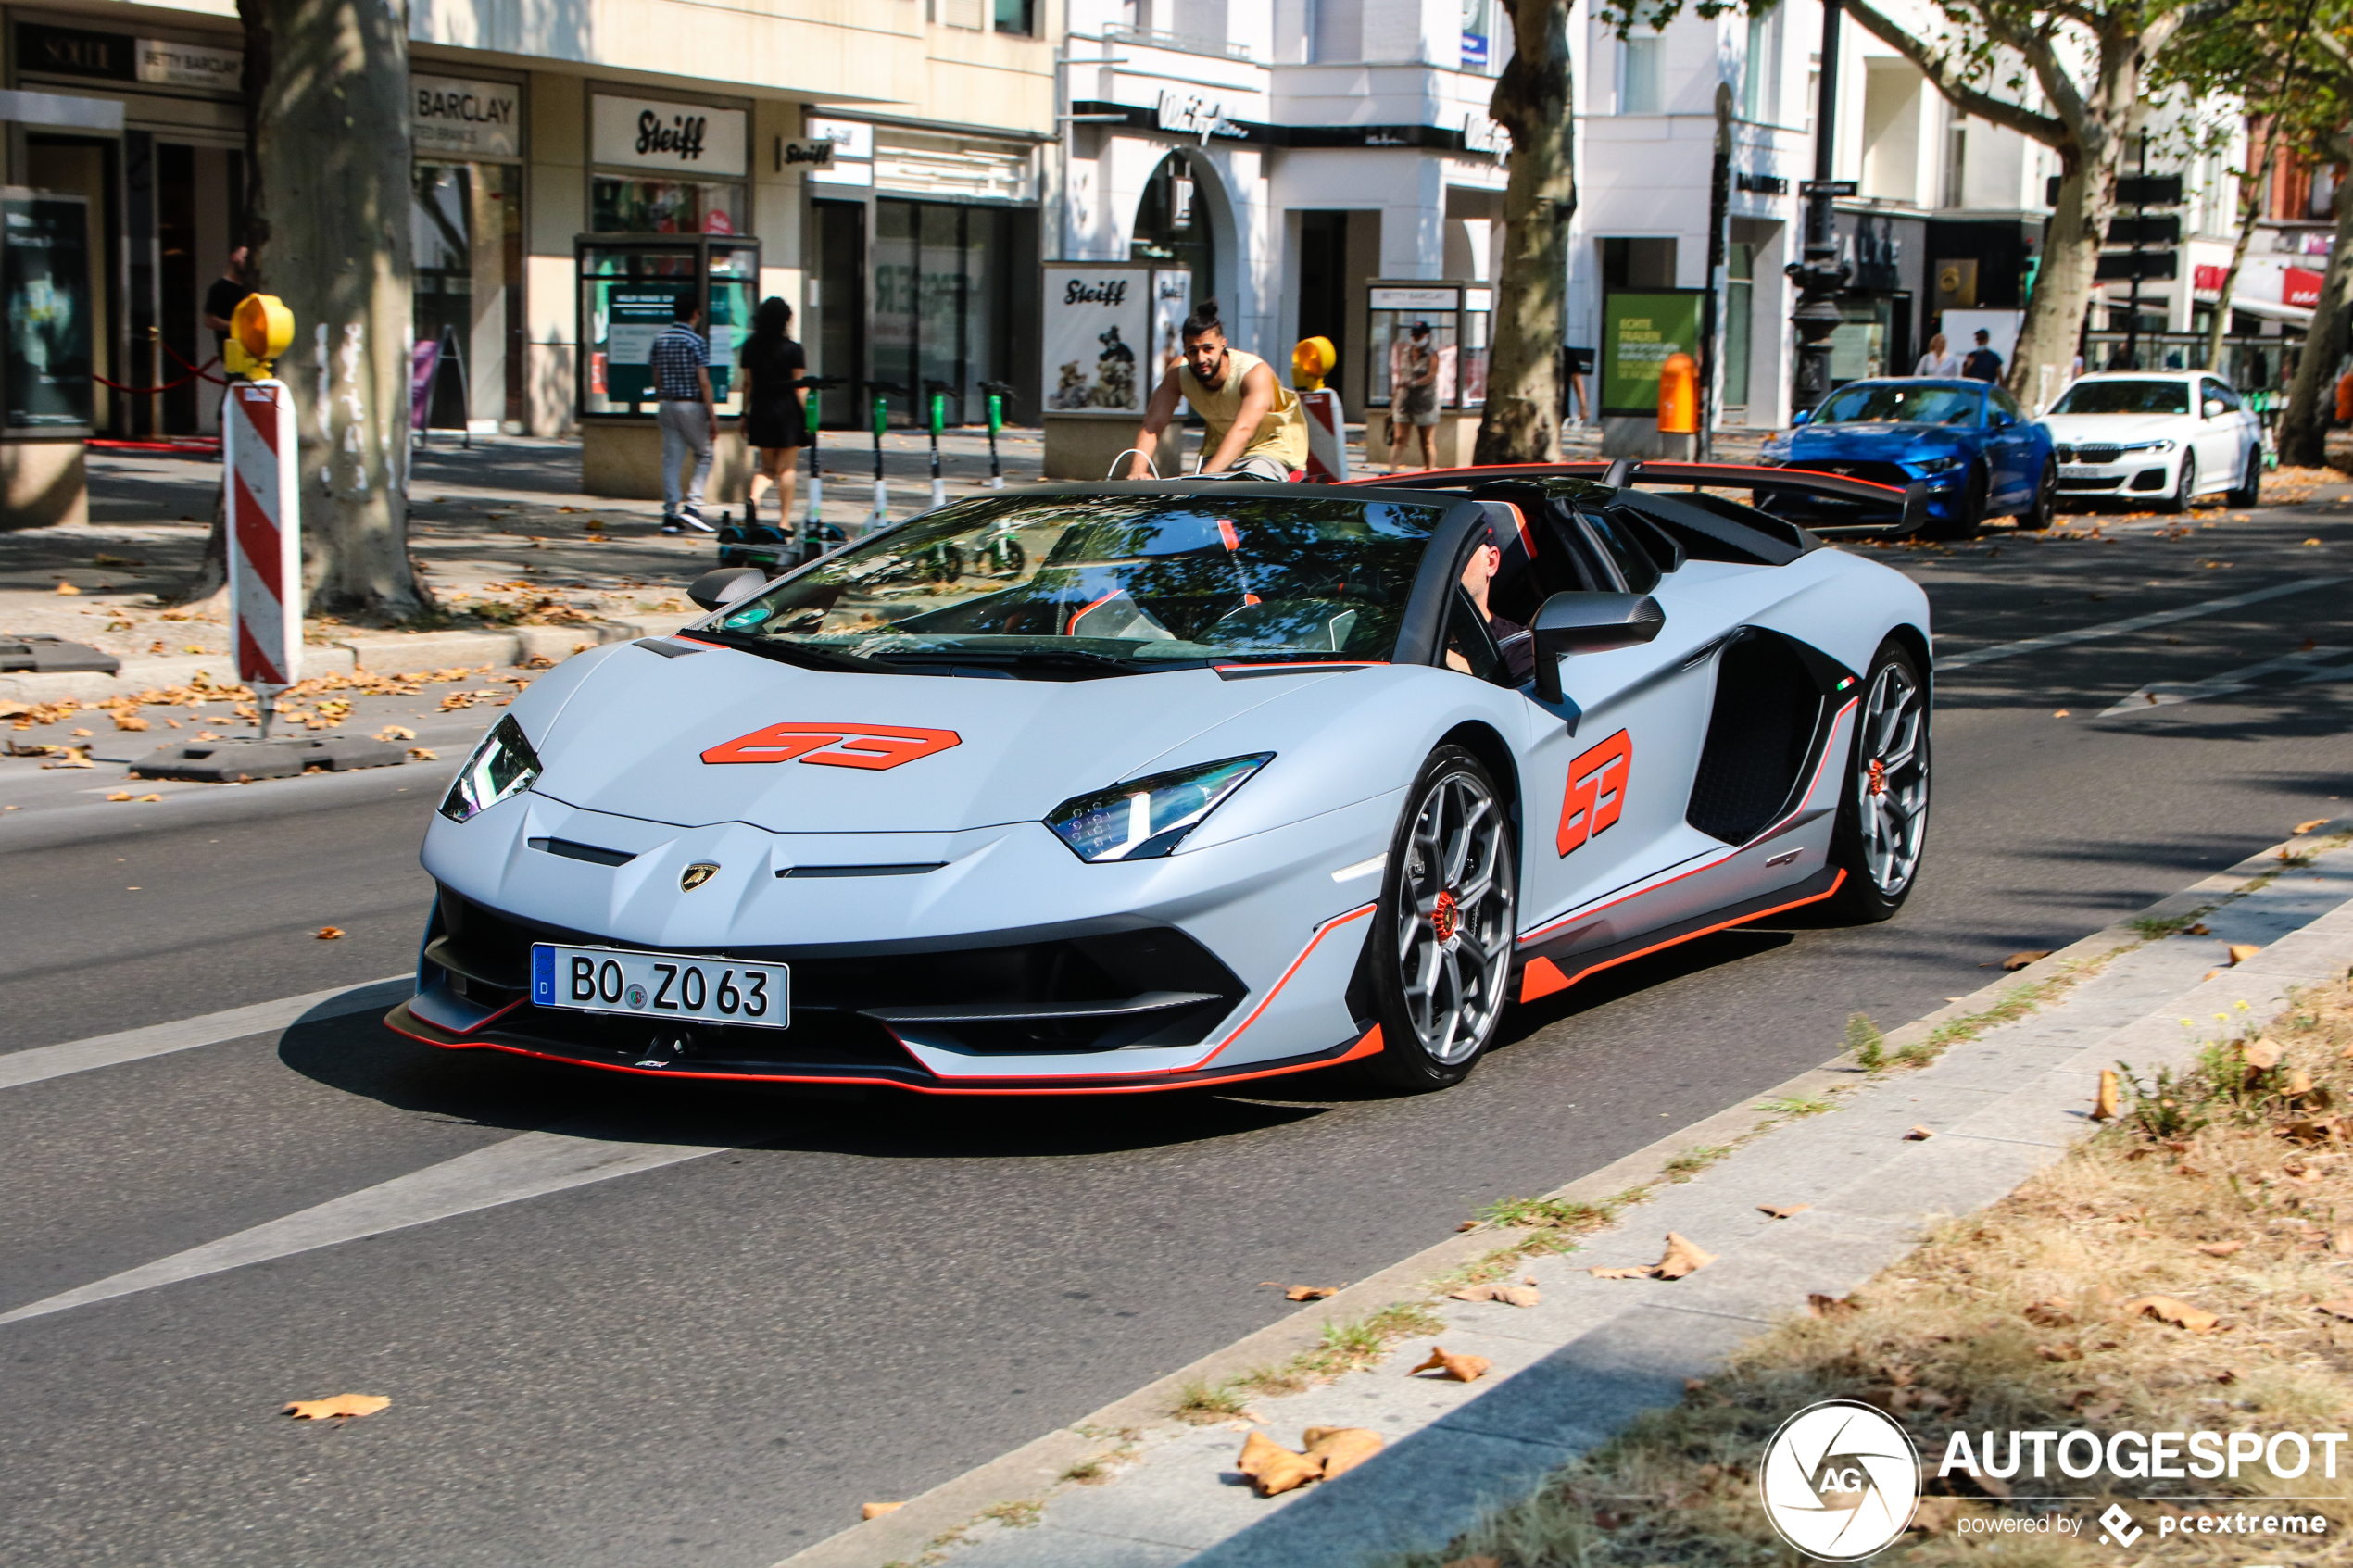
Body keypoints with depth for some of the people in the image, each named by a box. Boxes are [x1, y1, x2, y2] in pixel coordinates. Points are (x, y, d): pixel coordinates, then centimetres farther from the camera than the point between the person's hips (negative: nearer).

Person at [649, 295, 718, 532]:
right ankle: (692, 506, -4)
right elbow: (704, 382, -14)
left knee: (671, 460, 6)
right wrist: (713, 416, -11)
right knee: (703, 456, 9)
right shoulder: (696, 341, -11)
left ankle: (670, 515, 2)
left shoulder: (660, 340, 7)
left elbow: (657, 381, 11)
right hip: (692, 406, -5)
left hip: (667, 406, 5)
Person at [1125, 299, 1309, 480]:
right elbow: (1152, 425, -20)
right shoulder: (1178, 373, -14)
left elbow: (1244, 430, -41)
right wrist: (1137, 472, -39)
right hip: (1219, 448, 5)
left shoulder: (1256, 373, -28)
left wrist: (1206, 476, -54)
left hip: (1272, 448, -5)